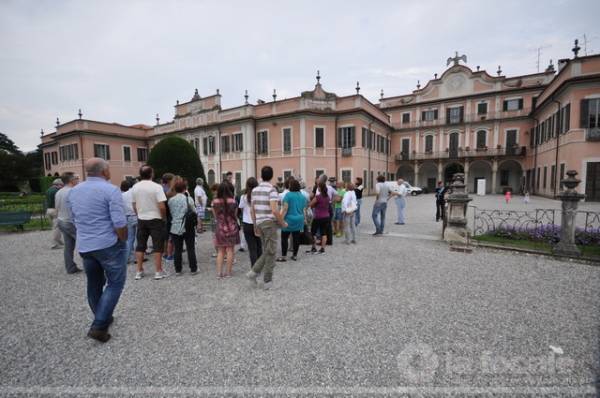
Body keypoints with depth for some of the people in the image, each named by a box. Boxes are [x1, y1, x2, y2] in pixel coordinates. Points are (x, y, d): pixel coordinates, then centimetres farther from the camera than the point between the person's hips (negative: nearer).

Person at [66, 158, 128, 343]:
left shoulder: (73, 191, 9)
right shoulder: (111, 190, -14)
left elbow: (75, 220, 16)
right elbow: (120, 223, -20)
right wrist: (123, 241, -5)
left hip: (84, 246, 7)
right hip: (109, 245, -7)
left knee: (94, 284, 18)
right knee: (115, 283, 4)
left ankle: (102, 320, 34)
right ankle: (99, 326, -2)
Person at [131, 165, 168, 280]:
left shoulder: (135, 187, 1)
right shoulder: (156, 187, -15)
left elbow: (134, 206, 8)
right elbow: (162, 207, -19)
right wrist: (164, 218, -3)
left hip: (141, 219, 5)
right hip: (155, 219, -5)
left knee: (140, 245, 13)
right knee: (157, 246, 2)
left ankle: (139, 271, 19)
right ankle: (158, 271, 7)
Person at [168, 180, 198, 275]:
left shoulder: (170, 200, 0)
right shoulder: (188, 199, -8)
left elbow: (169, 213, 7)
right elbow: (194, 212, -5)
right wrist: (195, 218, 11)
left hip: (175, 228, 3)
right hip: (188, 228, -2)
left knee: (177, 250, 9)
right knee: (191, 249, 7)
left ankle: (178, 270, 15)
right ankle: (193, 269, 12)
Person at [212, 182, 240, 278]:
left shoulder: (215, 202, -6)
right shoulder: (232, 201, -11)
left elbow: (215, 216, 4)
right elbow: (235, 215, 0)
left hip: (220, 228, 2)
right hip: (231, 228, -1)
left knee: (220, 251, 11)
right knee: (230, 250, 7)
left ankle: (219, 272, 11)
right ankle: (228, 272, 13)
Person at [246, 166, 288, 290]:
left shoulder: (254, 190, 9)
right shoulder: (271, 189, -12)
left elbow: (252, 211, 12)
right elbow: (274, 210, -21)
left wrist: (255, 226, 20)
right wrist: (283, 223, -8)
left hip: (260, 223, 7)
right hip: (270, 222, -7)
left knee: (266, 251, 19)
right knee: (270, 252, 4)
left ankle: (254, 272, 11)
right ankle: (267, 281, 11)